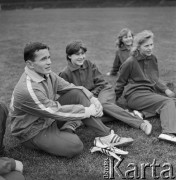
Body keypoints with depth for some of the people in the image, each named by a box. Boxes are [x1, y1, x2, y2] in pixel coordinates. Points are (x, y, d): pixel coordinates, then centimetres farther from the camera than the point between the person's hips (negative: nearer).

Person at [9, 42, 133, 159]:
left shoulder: (46, 74, -3)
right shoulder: (27, 89, -30)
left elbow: (70, 87, 3)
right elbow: (57, 112, -27)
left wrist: (92, 99, -12)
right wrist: (87, 111, -19)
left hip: (50, 118, 9)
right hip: (33, 132, -8)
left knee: (77, 94, -10)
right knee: (75, 146, -31)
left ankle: (105, 135, -12)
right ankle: (65, 134, 4)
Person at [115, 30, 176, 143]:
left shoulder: (153, 59, 11)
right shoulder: (130, 63, -8)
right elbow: (120, 83, 3)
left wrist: (166, 90, 8)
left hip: (151, 93, 7)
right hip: (135, 95, -7)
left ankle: (141, 114, -23)